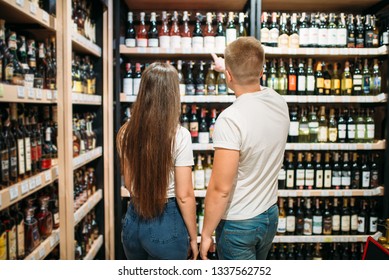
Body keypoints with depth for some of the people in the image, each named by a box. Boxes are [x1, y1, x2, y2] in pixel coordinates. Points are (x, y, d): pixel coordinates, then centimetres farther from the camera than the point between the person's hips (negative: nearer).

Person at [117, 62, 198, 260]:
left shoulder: (126, 133, -3)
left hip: (133, 221, 5)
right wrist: (193, 237, -4)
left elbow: (128, 183, 8)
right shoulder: (179, 135, -18)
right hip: (166, 224, -4)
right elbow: (184, 195, -15)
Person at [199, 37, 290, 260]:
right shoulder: (280, 103, -6)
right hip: (270, 216, 7)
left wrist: (206, 233, -14)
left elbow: (221, 189, -27)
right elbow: (252, 84, 20)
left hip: (238, 224, -7)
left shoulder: (230, 119, -28)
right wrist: (226, 66, 35)